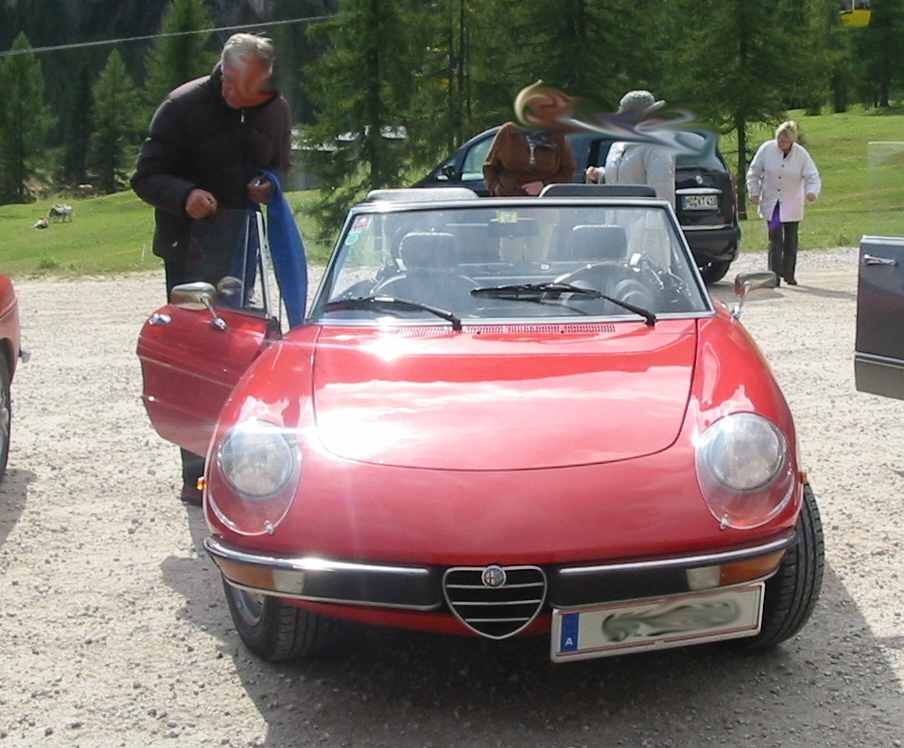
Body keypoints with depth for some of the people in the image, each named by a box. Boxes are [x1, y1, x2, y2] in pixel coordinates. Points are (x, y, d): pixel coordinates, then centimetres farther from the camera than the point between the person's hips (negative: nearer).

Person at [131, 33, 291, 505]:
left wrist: (268, 185, -4)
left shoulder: (275, 110, 4)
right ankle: (197, 475, 2)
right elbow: (146, 178, -9)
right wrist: (185, 196, -30)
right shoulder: (183, 107, -11)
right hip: (191, 252, -5)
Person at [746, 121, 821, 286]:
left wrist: (811, 192, -29)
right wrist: (754, 193, -6)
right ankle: (774, 275, -9)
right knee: (775, 239, -9)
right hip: (771, 203, -1)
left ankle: (788, 274, 21)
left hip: (792, 205, 1)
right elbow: (753, 173, 0)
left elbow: (812, 177, -10)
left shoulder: (801, 154, -9)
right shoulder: (766, 149, -9)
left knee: (790, 240, 9)